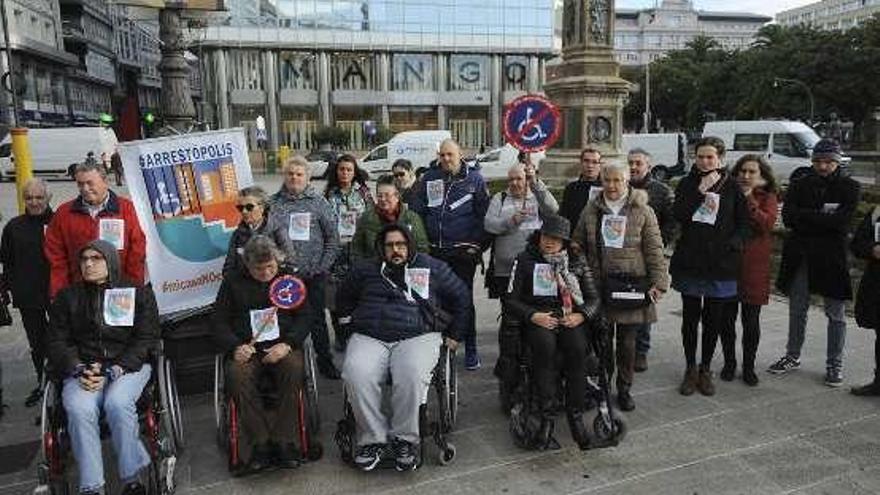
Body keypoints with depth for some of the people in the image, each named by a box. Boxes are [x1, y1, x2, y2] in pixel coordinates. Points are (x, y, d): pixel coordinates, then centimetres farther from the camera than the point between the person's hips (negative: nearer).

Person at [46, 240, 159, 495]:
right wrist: (78, 369, -10)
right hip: (82, 369, 2)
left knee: (117, 403, -32)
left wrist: (114, 370, -13)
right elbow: (57, 342, 10)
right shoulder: (67, 297, 17)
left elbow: (146, 340, 1)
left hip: (128, 366, -2)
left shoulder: (139, 293, 9)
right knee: (79, 409, -30)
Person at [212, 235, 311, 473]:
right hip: (247, 349, 1)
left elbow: (304, 317, 7)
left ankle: (283, 441, -25)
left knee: (294, 367, -33)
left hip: (282, 346, 0)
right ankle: (260, 443, -24)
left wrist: (287, 344, -12)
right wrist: (235, 347, -10)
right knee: (236, 374, -32)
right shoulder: (233, 281, 12)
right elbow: (219, 322, 10)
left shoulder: (289, 278, 12)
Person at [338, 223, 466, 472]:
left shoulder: (432, 268, 13)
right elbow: (345, 300, 33)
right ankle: (373, 439, -14)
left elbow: (460, 297, 20)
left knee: (412, 375, -34)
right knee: (356, 375, -29)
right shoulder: (365, 269, 18)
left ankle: (405, 439, -15)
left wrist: (454, 334, 17)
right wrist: (350, 322, 19)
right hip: (369, 338, 2)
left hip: (418, 336, -1)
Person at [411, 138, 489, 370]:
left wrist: (477, 245, -7)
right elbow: (416, 211, 11)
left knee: (464, 299, 1)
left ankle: (470, 349, 12)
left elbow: (483, 214, 0)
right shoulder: (428, 179, 9)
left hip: (463, 252, -3)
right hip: (434, 251, 3)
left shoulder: (474, 179, 2)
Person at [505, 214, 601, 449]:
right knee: (545, 346, -34)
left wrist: (581, 315, -7)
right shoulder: (525, 260, 8)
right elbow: (511, 299, 3)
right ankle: (546, 417, -25)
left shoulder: (577, 262, 15)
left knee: (577, 348, -31)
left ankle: (576, 415, -18)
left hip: (570, 319, 2)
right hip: (538, 319, -1)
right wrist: (533, 316, -13)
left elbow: (593, 298, 14)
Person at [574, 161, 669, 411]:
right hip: (598, 286, 1)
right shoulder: (591, 210, 7)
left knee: (627, 341, 8)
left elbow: (655, 250, -1)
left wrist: (658, 283, -8)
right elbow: (578, 247, 11)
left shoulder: (642, 211, 1)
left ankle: (624, 389, 24)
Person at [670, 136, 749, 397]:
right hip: (690, 261, 0)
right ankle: (690, 369, 21)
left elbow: (744, 222, 4)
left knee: (714, 319, 8)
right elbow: (677, 215, -11)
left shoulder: (732, 187, 2)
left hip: (721, 264, 0)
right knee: (690, 317, 7)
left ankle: (705, 369, 23)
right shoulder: (687, 184, 2)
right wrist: (700, 192, -17)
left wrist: (732, 245, -12)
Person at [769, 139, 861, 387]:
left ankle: (834, 364, 18)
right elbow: (788, 217, -7)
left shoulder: (849, 187, 1)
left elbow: (841, 221, -14)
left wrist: (805, 218, -13)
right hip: (799, 256, 2)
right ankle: (793, 357, 27)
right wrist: (822, 218, -15)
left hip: (832, 257, -2)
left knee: (835, 313, 5)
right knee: (797, 310, 12)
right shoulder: (800, 185, 6)